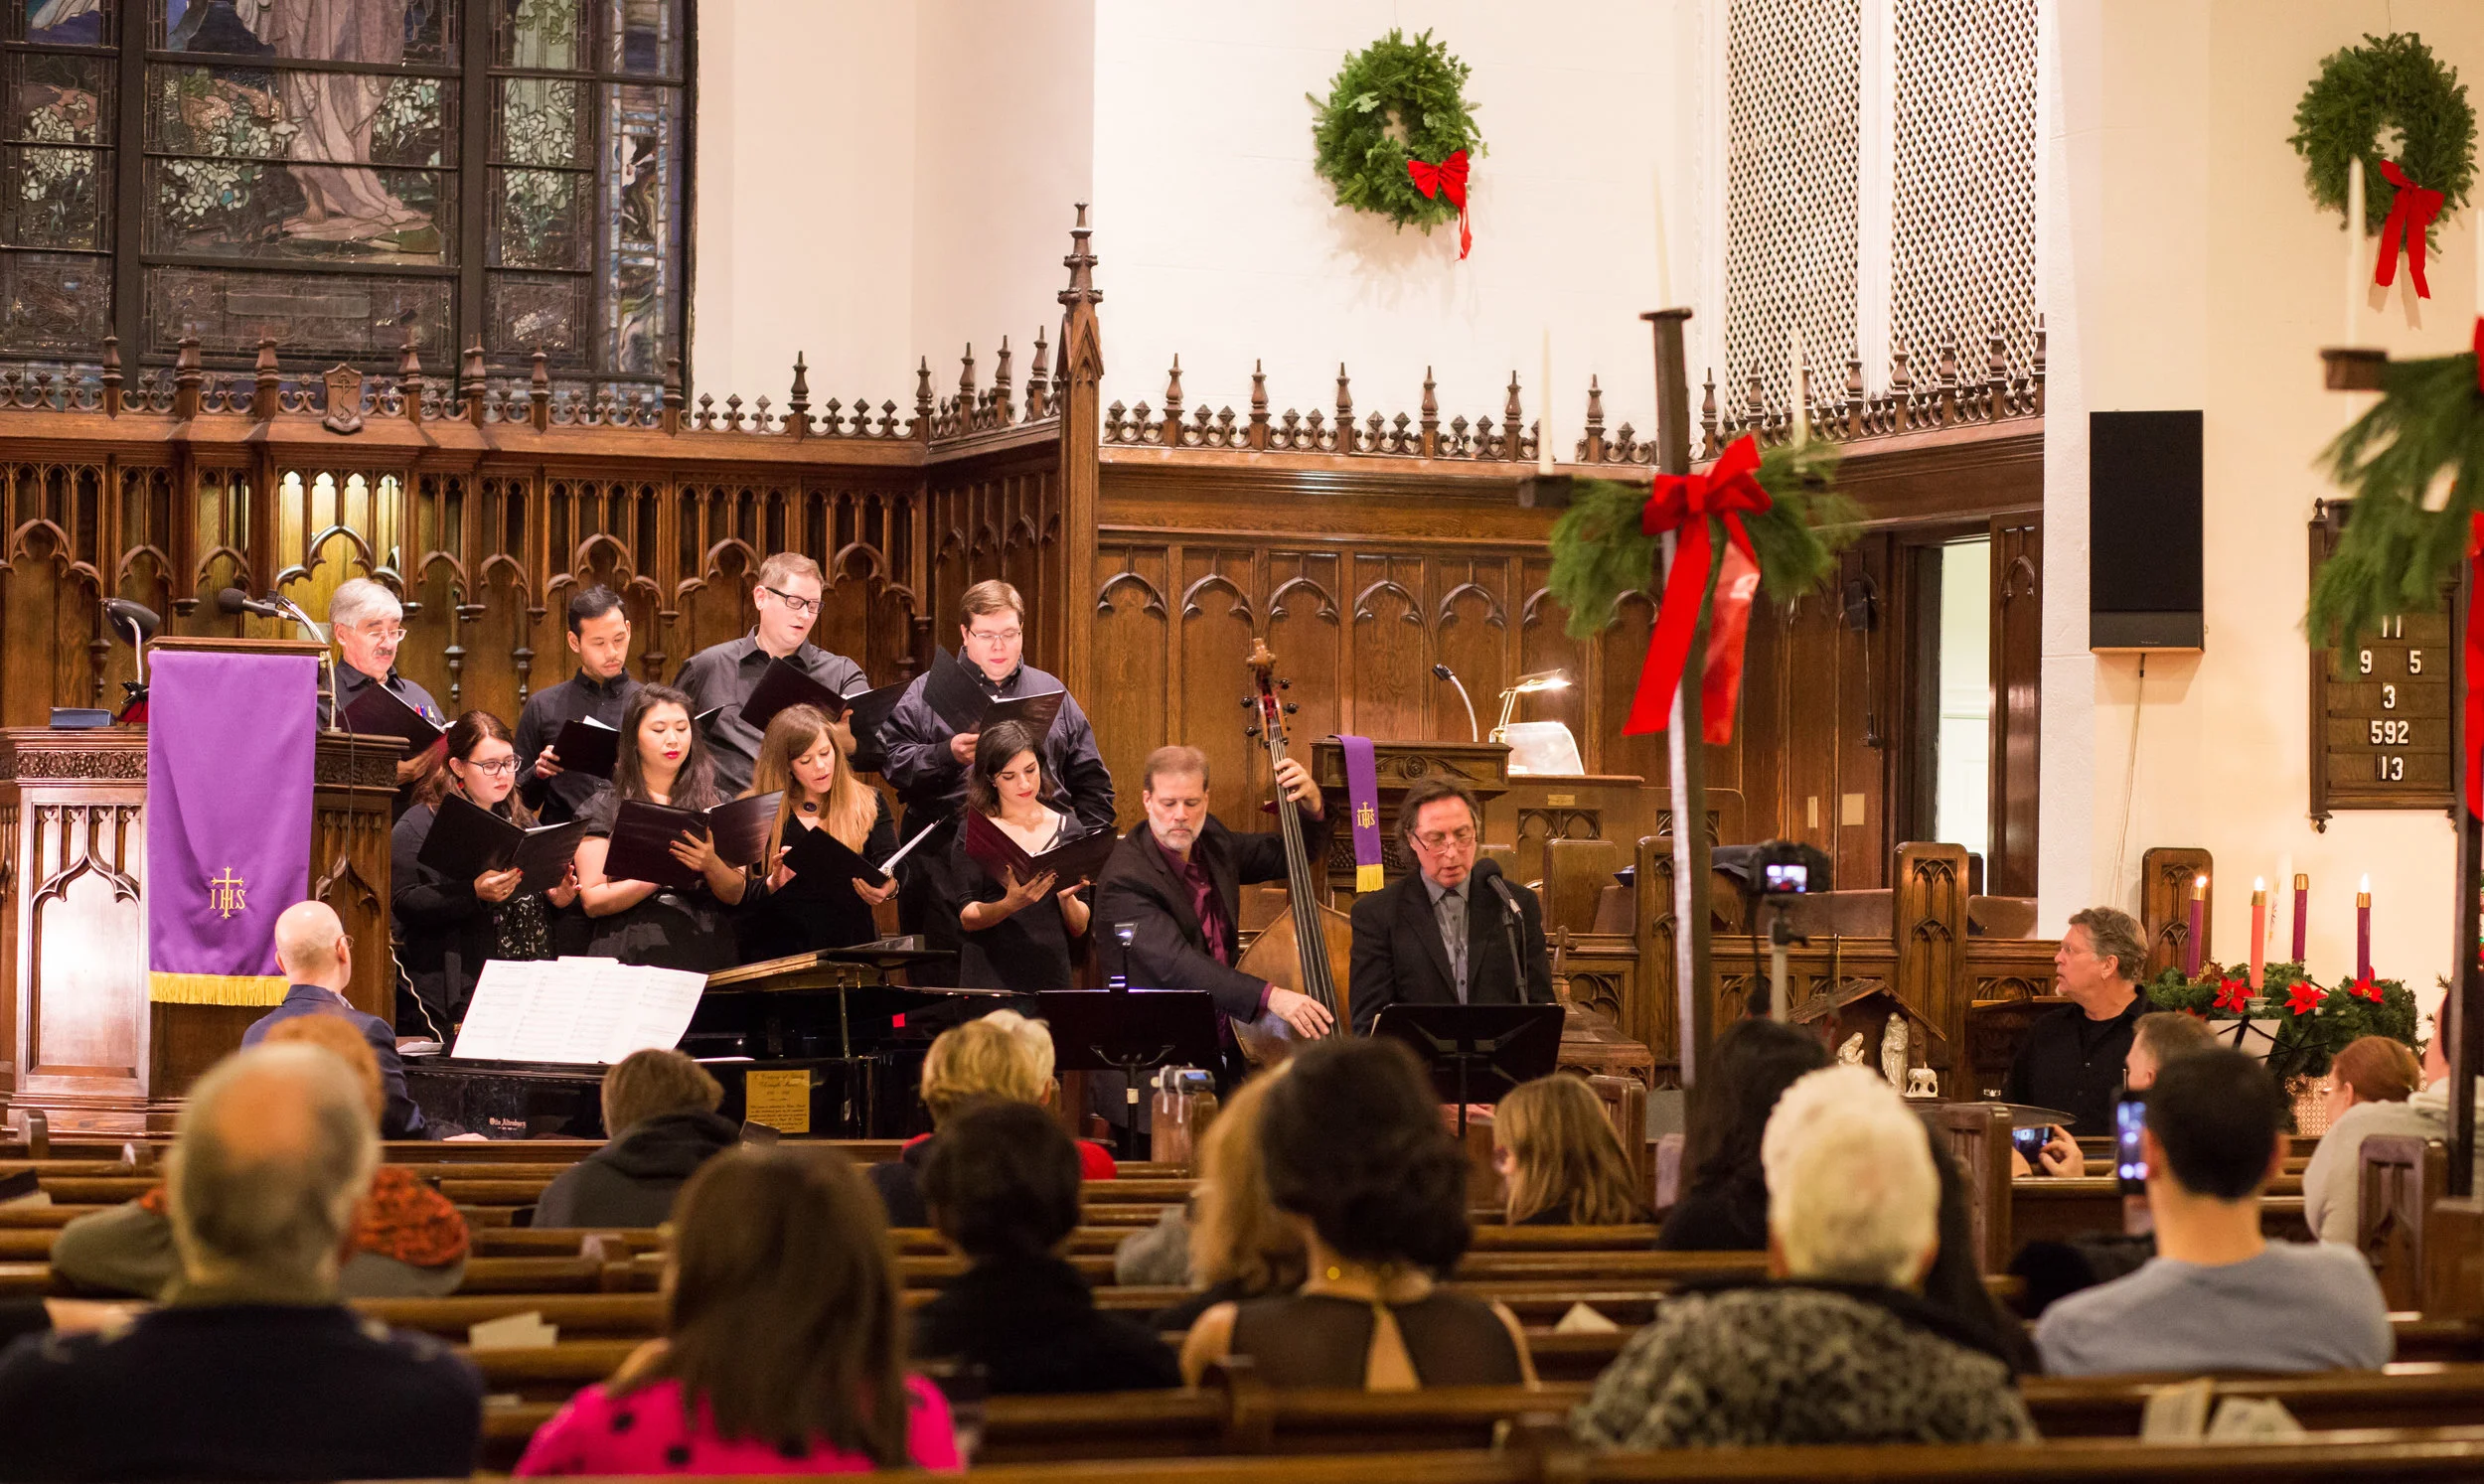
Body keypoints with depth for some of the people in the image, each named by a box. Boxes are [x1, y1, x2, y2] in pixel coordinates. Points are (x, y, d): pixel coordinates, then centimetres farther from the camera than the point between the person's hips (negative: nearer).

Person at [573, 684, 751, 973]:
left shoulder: (716, 804, 14)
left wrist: (711, 865, -12)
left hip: (707, 958, 2)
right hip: (630, 958, -1)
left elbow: (735, 895, 9)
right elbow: (592, 901, 0)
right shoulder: (605, 808, 8)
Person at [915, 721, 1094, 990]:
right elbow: (967, 917, -1)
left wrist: (1066, 897, -9)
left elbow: (1079, 928, 10)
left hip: (1052, 975, 2)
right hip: (990, 976, -2)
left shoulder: (1065, 829, 9)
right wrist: (1010, 904, -18)